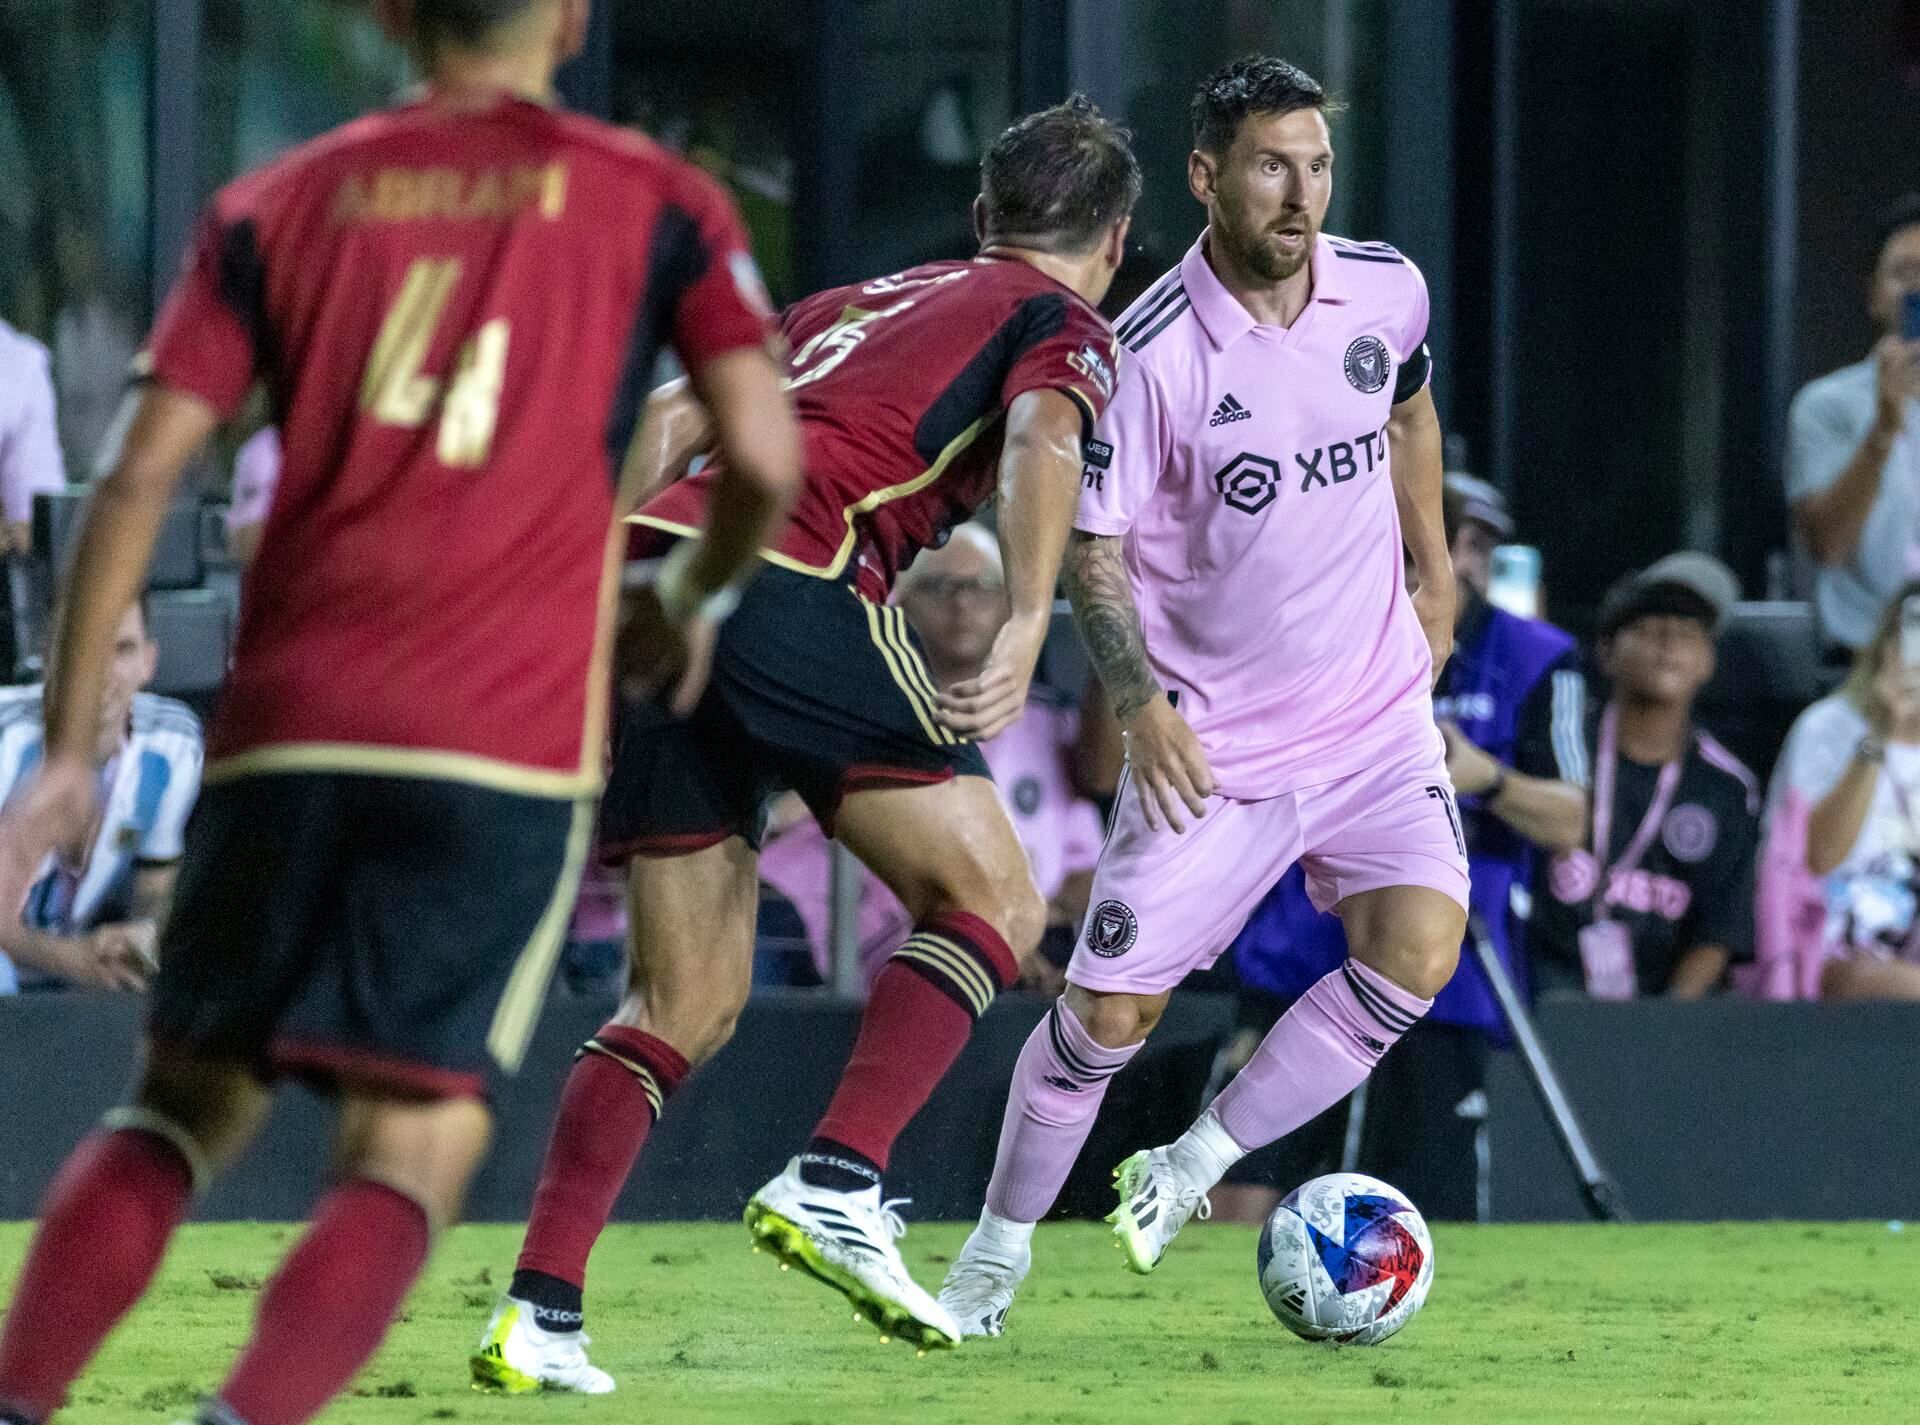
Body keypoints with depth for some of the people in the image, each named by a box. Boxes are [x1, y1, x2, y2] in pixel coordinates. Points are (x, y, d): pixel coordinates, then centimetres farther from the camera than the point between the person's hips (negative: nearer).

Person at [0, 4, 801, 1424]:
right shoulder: (655, 203, 8)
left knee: (184, 1105, 15)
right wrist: (692, 600, 21)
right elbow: (766, 457, 0)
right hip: (508, 750, -2)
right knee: (410, 1160, -3)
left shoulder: (277, 205, 12)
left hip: (285, 725, 2)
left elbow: (141, 478, 5)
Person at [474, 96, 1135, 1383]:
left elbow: (667, 421, 25)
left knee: (692, 999, 12)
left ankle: (539, 1316, 3)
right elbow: (1041, 440, -7)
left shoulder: (849, 305, 34)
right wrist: (1027, 626, -21)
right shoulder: (1063, 324, 15)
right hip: (791, 585, -6)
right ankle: (837, 1183, -10)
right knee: (993, 898, 7)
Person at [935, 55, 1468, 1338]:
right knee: (1111, 1006, -4)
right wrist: (1141, 704, -24)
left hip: (1376, 712, 3)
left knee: (1418, 948, -19)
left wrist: (1434, 571, 25)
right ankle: (1000, 1249, 20)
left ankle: (1195, 1163, -1)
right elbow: (1095, 550, -10)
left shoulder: (1387, 290, -3)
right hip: (1211, 740, -3)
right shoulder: (1149, 354, -17)